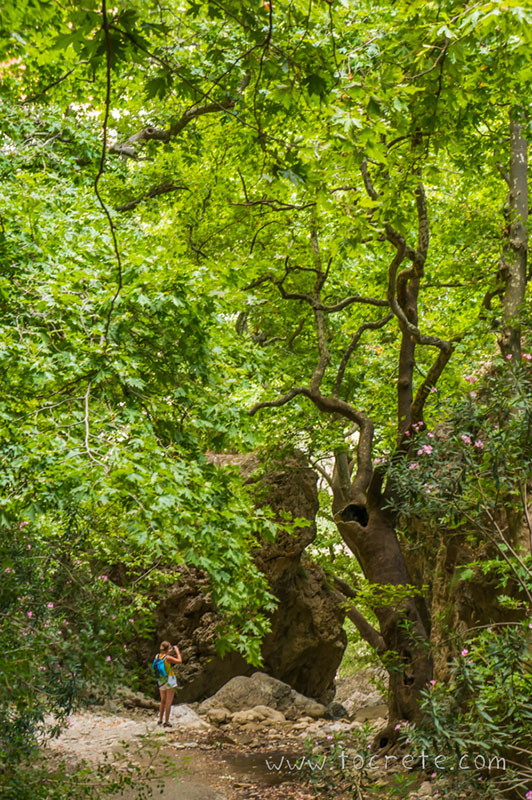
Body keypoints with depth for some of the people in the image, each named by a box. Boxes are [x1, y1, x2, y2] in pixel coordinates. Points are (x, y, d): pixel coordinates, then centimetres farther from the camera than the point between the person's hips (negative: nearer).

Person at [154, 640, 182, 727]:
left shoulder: (157, 656, 0)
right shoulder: (168, 658, -19)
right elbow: (180, 661, -11)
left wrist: (168, 653, 20)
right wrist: (177, 651, -2)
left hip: (161, 681, 6)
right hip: (170, 680, -6)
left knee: (163, 701, 22)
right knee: (169, 702, 1)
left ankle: (160, 720, 25)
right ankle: (166, 722, 2)